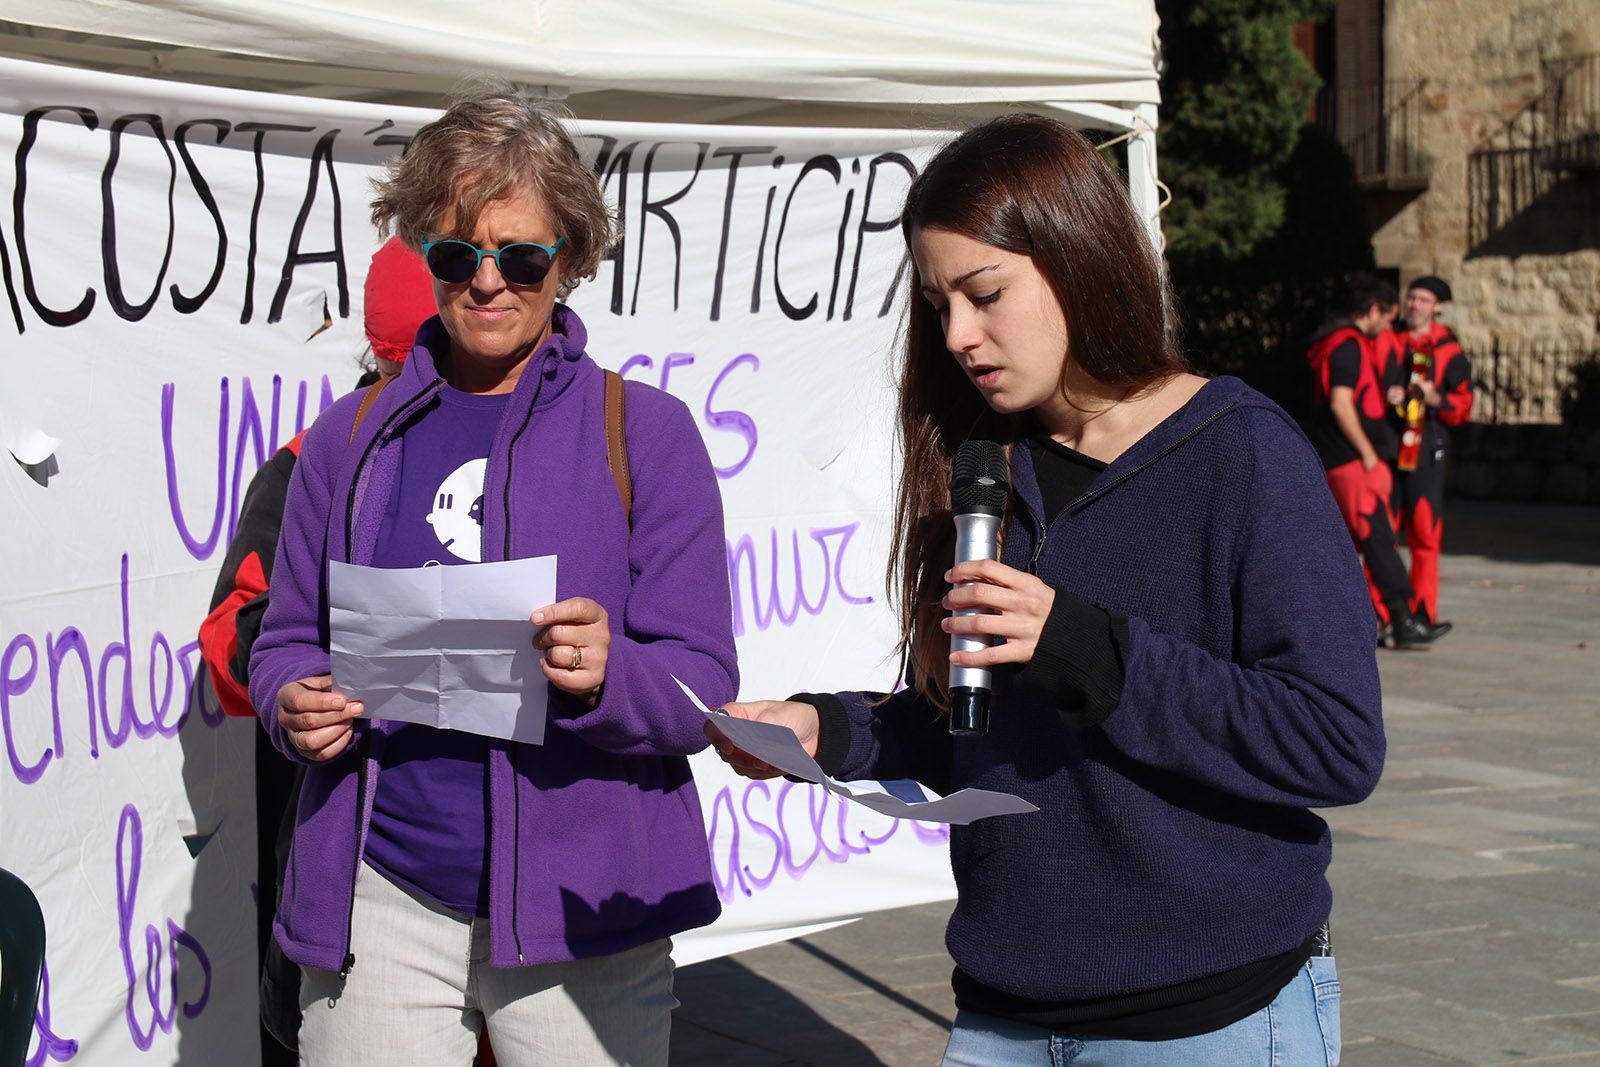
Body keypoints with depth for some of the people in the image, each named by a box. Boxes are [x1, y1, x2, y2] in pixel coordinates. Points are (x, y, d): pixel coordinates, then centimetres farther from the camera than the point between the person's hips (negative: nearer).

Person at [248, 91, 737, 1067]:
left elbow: (701, 691, -4)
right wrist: (295, 706, -10)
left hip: (580, 918, -2)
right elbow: (289, 639, 13)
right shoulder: (351, 439, 8)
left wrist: (604, 673, -25)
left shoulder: (646, 430, -1)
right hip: (380, 905, 2)